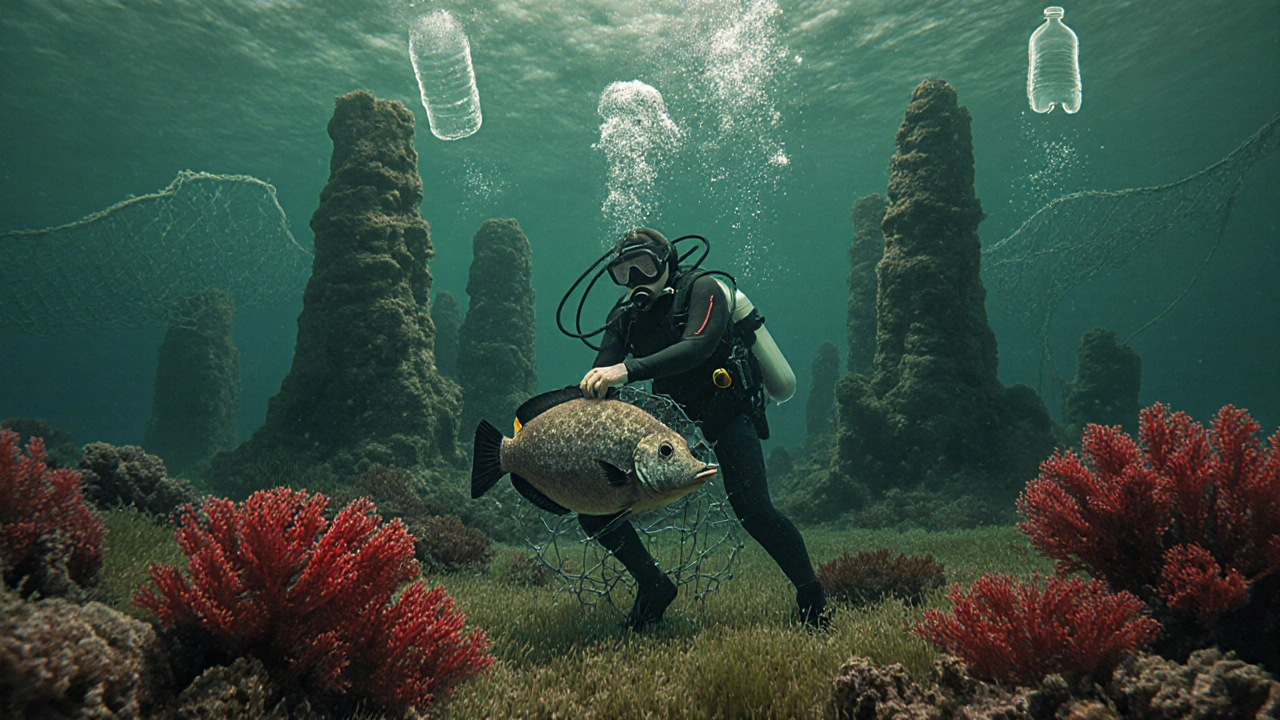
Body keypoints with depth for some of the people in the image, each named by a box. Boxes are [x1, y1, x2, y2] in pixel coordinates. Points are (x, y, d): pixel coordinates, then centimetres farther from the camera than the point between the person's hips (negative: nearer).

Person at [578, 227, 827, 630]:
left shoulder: (701, 290, -11)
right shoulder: (625, 317, 5)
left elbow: (697, 347, -31)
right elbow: (595, 385, -1)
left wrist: (628, 369, -44)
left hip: (728, 412, -6)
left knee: (753, 511, -24)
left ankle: (813, 603, -1)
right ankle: (653, 587, 13)